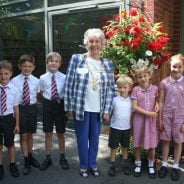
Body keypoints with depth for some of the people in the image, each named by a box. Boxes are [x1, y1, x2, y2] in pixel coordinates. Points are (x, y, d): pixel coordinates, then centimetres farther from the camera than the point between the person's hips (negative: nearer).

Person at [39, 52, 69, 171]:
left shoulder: (64, 77, -6)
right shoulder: (43, 78, -2)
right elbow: (42, 92, 10)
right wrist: (49, 99, 1)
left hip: (60, 105, -1)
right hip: (48, 105, 1)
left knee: (60, 133, 12)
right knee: (48, 133, 11)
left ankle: (62, 158, 30)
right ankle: (48, 158, 27)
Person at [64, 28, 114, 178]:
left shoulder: (108, 64, 3)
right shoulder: (77, 59, -4)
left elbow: (111, 89, 3)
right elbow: (69, 84, -4)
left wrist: (107, 110, -1)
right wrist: (69, 107, -5)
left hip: (98, 110, 2)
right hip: (81, 108, -2)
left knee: (95, 138, 14)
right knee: (82, 138, 10)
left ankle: (93, 164, 33)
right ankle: (84, 166, 29)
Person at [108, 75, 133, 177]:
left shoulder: (131, 100, -3)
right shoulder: (115, 99, -9)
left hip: (127, 127, 2)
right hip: (115, 127, -2)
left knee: (125, 146, 16)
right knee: (113, 146, 9)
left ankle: (125, 164, 31)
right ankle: (112, 165, 22)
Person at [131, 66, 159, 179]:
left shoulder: (155, 88, -2)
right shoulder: (136, 89, -7)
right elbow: (134, 107, -10)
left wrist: (157, 104, -7)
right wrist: (148, 113, -17)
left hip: (151, 119, 1)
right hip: (139, 119, -1)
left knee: (152, 144, 7)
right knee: (138, 144, 9)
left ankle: (151, 165, 28)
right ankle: (138, 165, 28)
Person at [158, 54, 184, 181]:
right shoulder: (164, 82, -2)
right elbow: (161, 102, 3)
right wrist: (160, 118, 2)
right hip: (166, 116, 1)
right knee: (166, 140, 11)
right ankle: (164, 165, 26)